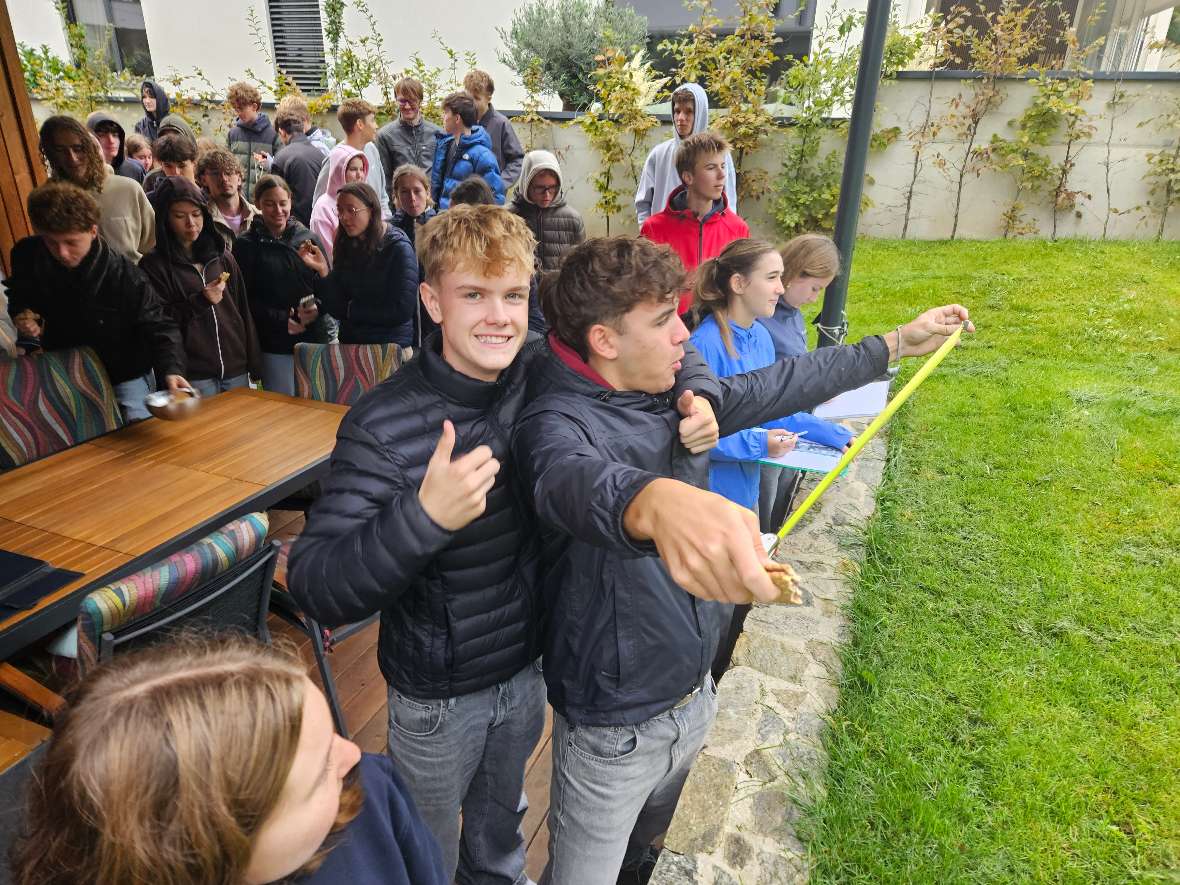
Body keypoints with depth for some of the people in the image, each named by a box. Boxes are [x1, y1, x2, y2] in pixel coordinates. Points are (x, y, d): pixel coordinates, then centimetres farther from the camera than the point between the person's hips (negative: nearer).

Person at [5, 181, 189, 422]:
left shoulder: (125, 276, -27)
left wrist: (171, 370, -44)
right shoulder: (28, 256, -12)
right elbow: (19, 293, 11)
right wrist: (19, 312, -11)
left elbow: (158, 327, -26)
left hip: (124, 376, -4)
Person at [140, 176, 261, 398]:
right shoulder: (154, 264, -2)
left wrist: (255, 364, 9)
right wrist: (199, 302, -17)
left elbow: (243, 311, 11)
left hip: (236, 372, 4)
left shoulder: (223, 256, 10)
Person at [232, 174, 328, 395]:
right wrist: (280, 319, -15)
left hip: (315, 340, 2)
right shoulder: (246, 245, 1)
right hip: (274, 345, -2)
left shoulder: (309, 239, 7)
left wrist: (317, 308, -13)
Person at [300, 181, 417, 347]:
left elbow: (403, 310, -13)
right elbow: (337, 310, 4)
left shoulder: (398, 248, -7)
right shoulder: (345, 245, 7)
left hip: (391, 346, -4)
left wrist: (353, 310, -3)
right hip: (349, 343, 4)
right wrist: (323, 271, -10)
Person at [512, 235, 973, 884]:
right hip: (613, 728, -7)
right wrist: (660, 502, -70)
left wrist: (897, 343, 16)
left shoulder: (677, 397, -2)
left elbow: (778, 387, 10)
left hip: (693, 693, 7)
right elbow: (573, 480, -48)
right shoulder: (555, 422, -25)